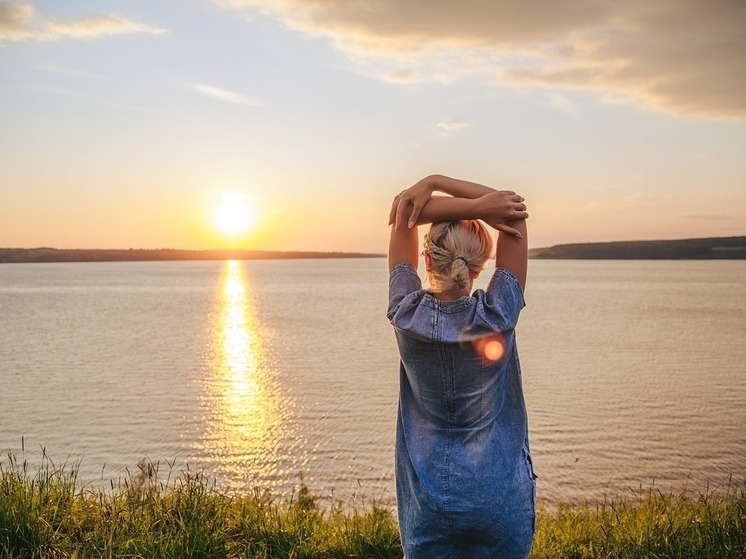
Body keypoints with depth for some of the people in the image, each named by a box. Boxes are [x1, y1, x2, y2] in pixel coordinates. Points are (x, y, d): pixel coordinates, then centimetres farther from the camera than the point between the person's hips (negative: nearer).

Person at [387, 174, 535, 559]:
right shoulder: (498, 317, -17)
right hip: (502, 497, 0)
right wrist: (432, 184, -16)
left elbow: (404, 215, -5)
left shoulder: (406, 316, -14)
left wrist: (475, 207, -15)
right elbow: (513, 205, -10)